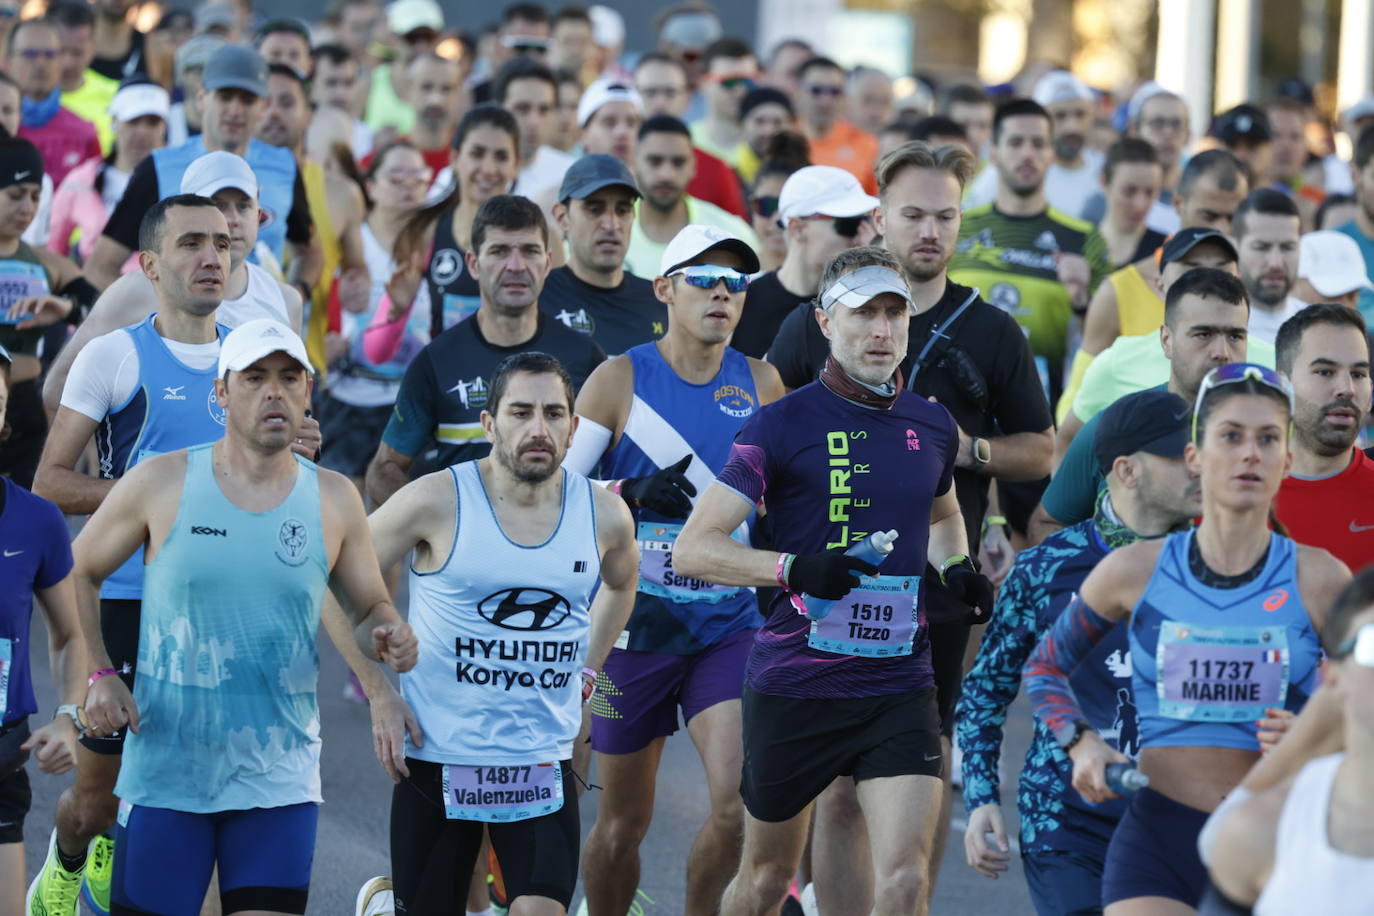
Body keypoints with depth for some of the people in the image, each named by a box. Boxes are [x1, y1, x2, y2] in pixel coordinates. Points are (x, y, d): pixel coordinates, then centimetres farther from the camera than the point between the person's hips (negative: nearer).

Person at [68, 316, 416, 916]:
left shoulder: (333, 500, 4)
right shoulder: (161, 484, -1)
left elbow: (369, 608, 14)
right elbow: (76, 574, 8)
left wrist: (385, 640, -9)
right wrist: (97, 675, -4)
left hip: (279, 779, 1)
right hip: (166, 769, -1)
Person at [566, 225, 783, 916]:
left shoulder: (761, 384, 5)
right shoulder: (620, 380, -4)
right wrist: (631, 493, -19)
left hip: (731, 624, 2)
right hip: (637, 620, -2)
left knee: (738, 804, -14)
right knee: (624, 819, 7)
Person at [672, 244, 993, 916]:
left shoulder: (932, 426, 8)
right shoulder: (783, 424, -7)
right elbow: (693, 548, -11)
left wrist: (956, 567, 9)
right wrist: (793, 569, -26)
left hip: (900, 684, 3)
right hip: (792, 683, -3)